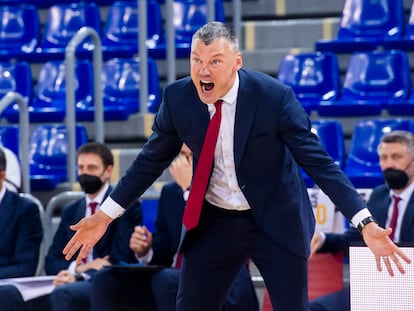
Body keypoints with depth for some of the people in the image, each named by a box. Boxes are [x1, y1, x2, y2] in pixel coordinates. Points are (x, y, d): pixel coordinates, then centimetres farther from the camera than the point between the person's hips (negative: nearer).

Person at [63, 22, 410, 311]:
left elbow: (318, 161, -17)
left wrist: (365, 223, -26)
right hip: (212, 223, 3)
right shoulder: (177, 97, -10)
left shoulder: (275, 97, -20)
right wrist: (105, 216, 3)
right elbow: (151, 160, 4)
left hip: (276, 221, -3)